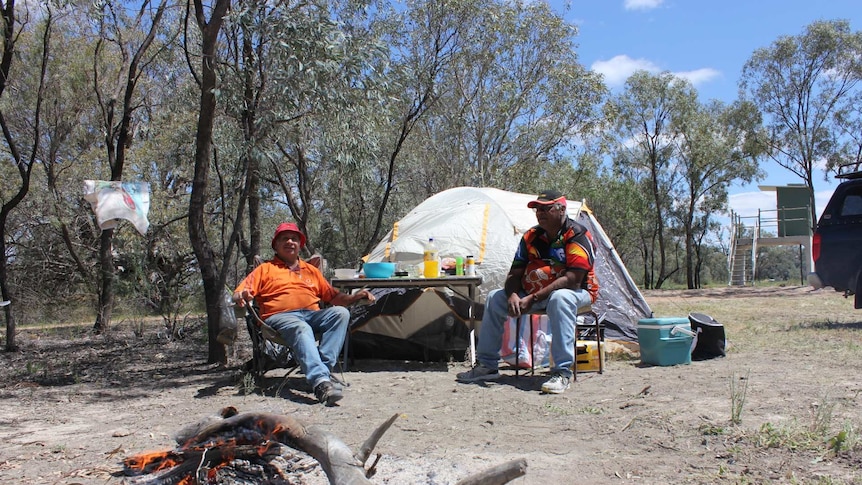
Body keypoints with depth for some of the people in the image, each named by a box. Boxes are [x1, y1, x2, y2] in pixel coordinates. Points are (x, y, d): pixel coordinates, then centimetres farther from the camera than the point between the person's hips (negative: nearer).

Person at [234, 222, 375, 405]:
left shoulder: (311, 270, 32)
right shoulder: (265, 269, 22)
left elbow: (333, 297, 30)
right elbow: (238, 294, 10)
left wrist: (354, 297, 11)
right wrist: (242, 296, -15)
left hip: (313, 315, 4)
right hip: (281, 316, -3)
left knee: (341, 312, -27)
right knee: (301, 329, -39)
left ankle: (324, 368, -38)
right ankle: (321, 381, -57)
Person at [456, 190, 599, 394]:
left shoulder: (578, 235, -17)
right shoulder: (531, 236, 3)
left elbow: (572, 279, -26)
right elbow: (514, 274, 3)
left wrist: (533, 298, -29)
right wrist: (513, 295, -22)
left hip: (576, 292, -7)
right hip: (533, 293, 7)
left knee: (560, 299, -40)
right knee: (495, 298, -2)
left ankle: (562, 372, -38)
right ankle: (487, 365, 1)